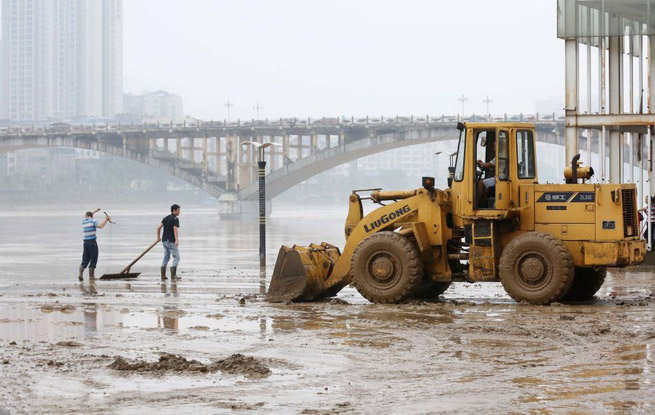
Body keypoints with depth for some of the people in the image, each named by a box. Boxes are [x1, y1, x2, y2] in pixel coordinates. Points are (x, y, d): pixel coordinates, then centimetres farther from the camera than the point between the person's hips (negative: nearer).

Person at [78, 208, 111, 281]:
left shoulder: (83, 222, 14)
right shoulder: (93, 221, -4)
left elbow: (85, 217, 39)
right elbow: (100, 226, -22)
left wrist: (94, 211, 48)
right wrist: (106, 220, -9)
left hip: (85, 242, 6)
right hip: (92, 242, -6)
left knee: (85, 260, 12)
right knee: (93, 260, 1)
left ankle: (80, 274, -1)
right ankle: (91, 276, 2)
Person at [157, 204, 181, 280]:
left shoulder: (166, 218, 13)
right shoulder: (175, 219, -9)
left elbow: (158, 228, 9)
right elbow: (175, 229, -23)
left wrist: (158, 237, 23)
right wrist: (177, 240, -33)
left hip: (164, 240, 8)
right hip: (171, 241, -8)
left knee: (166, 258, 14)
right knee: (176, 257, -2)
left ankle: (163, 275, 11)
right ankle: (173, 275, -9)